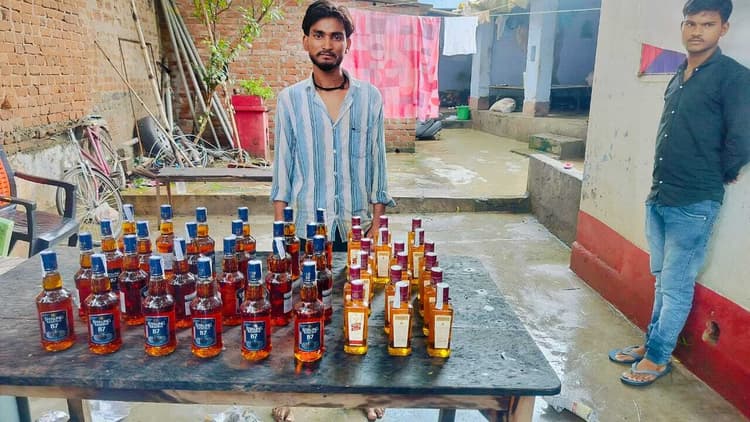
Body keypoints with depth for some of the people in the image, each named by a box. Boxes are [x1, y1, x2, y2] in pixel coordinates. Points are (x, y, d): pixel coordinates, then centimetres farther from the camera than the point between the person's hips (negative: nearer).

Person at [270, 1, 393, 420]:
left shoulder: (370, 97, -1)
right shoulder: (290, 99, -1)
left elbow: (375, 163, 2)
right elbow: (283, 166, 2)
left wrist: (377, 222, 0)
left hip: (356, 224, 1)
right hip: (308, 226, 0)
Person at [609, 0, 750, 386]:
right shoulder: (679, 77, 12)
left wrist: (719, 176, 0)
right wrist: (661, 186, 10)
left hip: (694, 205, -7)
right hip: (658, 198, 7)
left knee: (677, 286, 3)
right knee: (663, 280, 18)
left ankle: (658, 357, 16)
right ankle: (652, 343, 31)